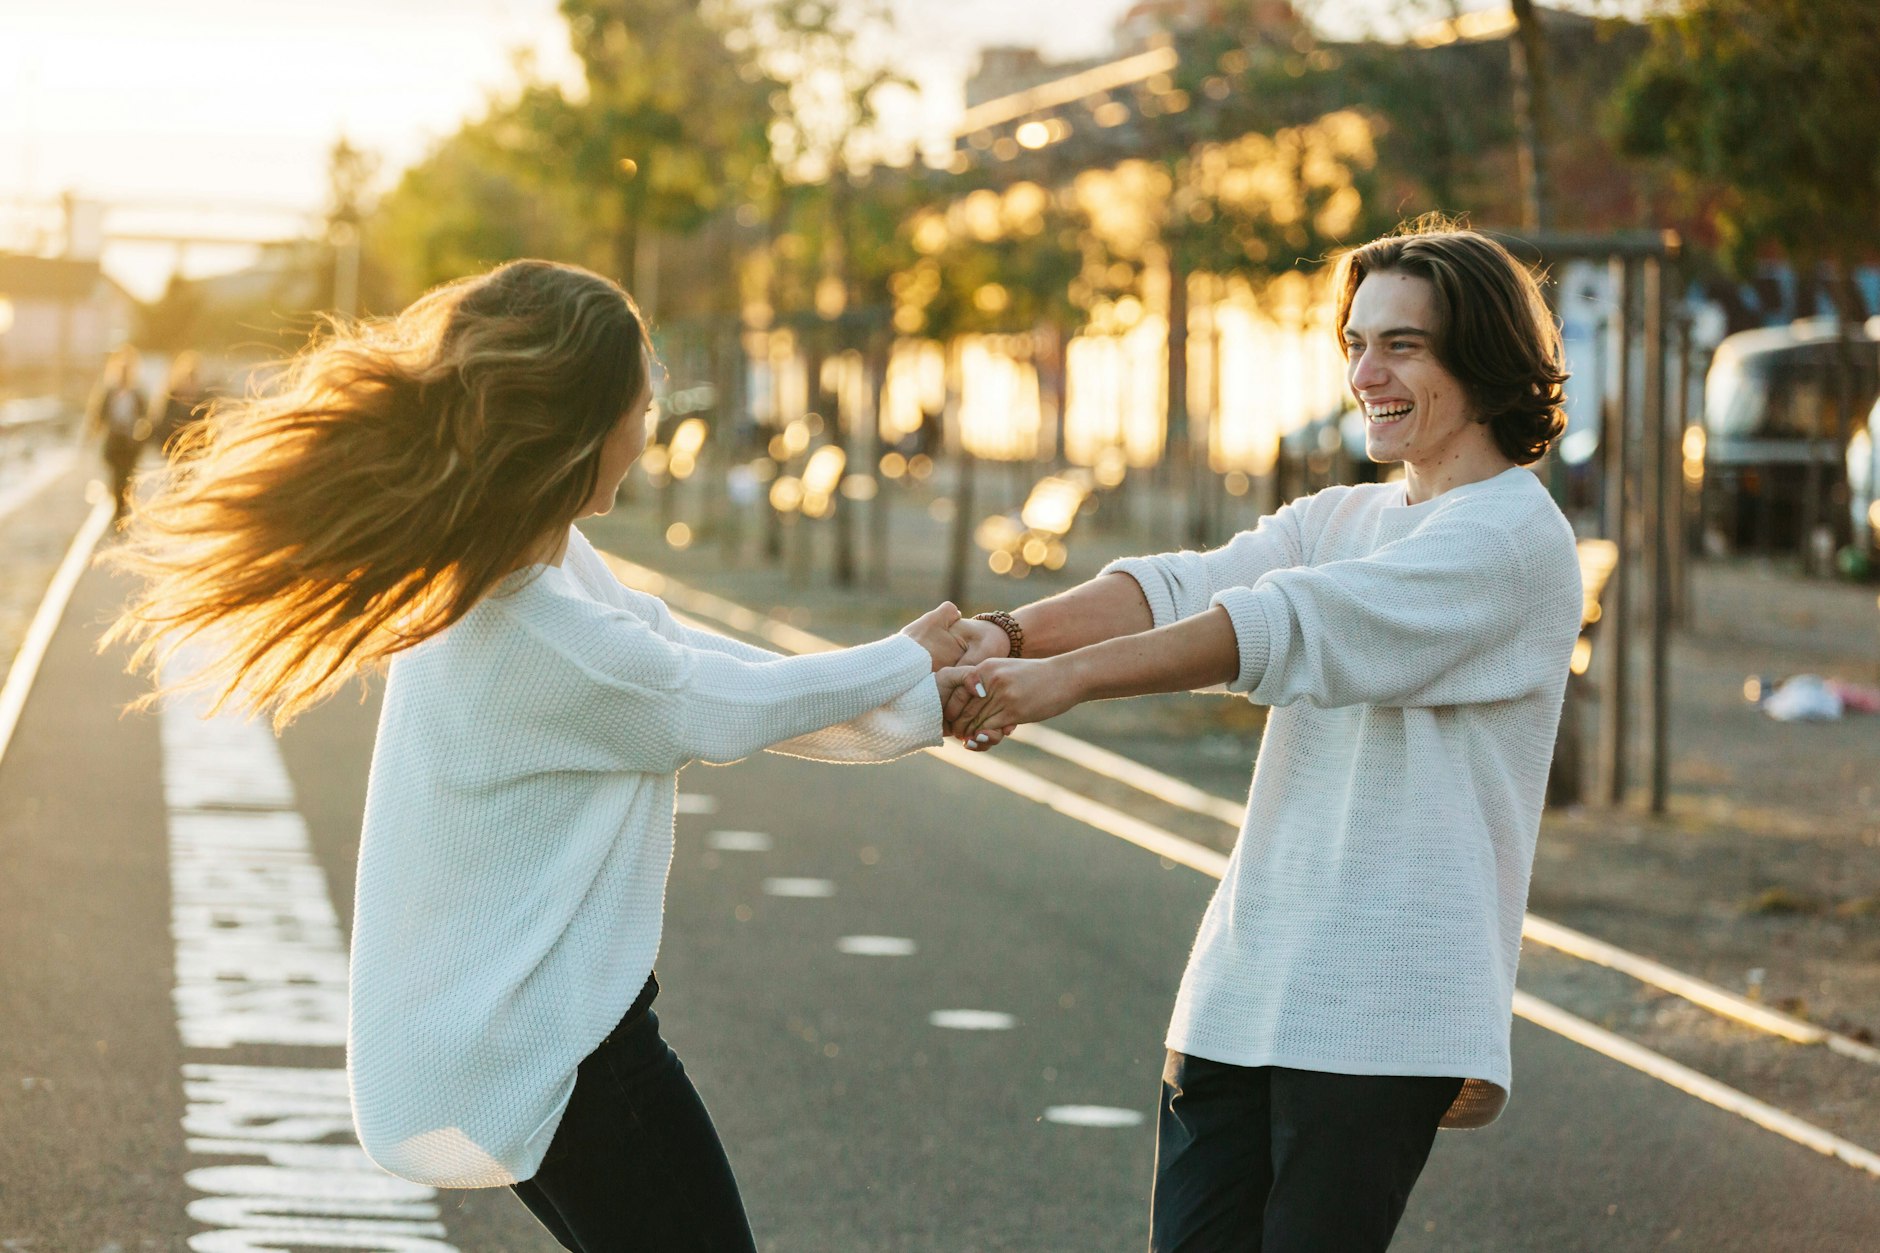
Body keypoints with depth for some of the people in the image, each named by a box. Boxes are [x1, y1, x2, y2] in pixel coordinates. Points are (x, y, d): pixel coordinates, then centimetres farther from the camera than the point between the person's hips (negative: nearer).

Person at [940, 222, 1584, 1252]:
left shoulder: (1516, 539, -8)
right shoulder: (1339, 520, 18)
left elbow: (1297, 624, -21)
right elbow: (1187, 587, 2)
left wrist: (1070, 676, -29)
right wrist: (1003, 636, -17)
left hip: (1379, 1010, -7)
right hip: (1242, 989, 7)